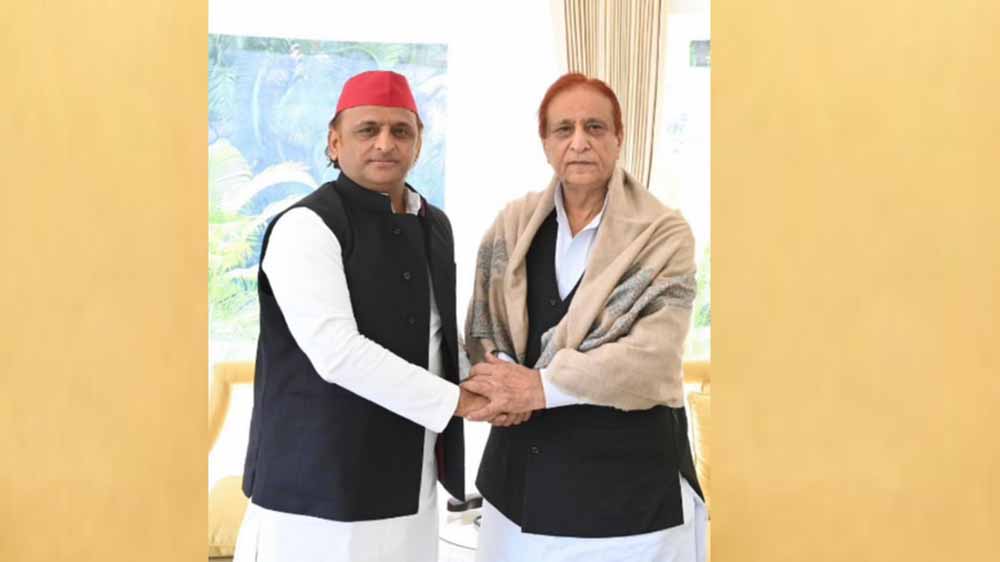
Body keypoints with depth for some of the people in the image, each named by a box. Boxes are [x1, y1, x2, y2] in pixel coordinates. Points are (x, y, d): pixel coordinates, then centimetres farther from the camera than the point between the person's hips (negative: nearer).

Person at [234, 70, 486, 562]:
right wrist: (458, 401, -17)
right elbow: (337, 352, -22)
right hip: (320, 492, -7)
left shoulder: (435, 226, 11)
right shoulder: (306, 227, -12)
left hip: (409, 487, 7)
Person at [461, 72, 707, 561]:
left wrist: (541, 386, -21)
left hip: (626, 464, -3)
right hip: (524, 461, 4)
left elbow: (654, 353, -16)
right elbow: (482, 325, 6)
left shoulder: (662, 234, -7)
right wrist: (505, 383, -15)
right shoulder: (514, 224, 5)